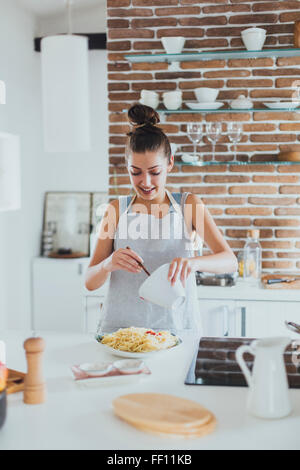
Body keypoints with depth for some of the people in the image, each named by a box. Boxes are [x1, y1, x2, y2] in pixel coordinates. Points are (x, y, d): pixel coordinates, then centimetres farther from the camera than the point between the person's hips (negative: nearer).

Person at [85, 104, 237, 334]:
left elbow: (230, 261, -4)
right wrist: (108, 264, -17)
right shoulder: (117, 210, 6)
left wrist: (193, 262, -24)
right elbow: (90, 282, 5)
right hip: (121, 327, 1)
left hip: (176, 326, -1)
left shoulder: (189, 205, 4)